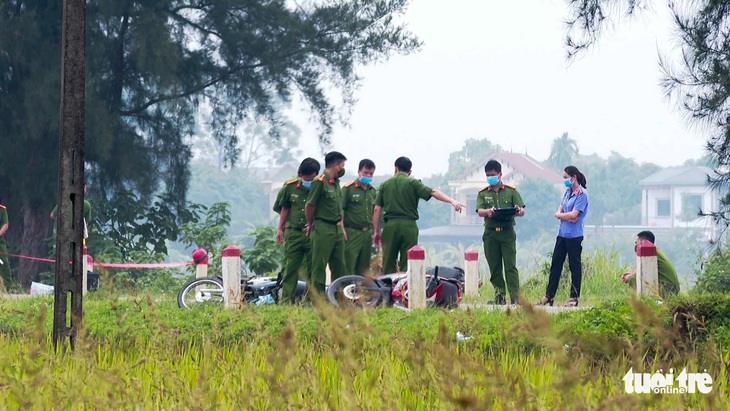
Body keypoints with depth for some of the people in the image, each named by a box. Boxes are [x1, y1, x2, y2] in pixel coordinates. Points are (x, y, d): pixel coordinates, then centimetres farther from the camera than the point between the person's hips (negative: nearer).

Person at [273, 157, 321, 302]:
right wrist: (280, 228, 13)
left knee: (312, 269, 3)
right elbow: (284, 208, 14)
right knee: (290, 268, 2)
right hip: (293, 233, 2)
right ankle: (286, 300, 4)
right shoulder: (290, 187, 3)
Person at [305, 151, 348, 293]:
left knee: (339, 266, 10)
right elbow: (309, 205, -8)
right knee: (319, 266, -5)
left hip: (337, 229, 9)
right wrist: (310, 224, 4)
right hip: (323, 229, -9)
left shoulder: (336, 182, 16)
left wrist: (341, 227, 17)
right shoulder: (320, 182, -12)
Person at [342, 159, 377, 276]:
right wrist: (342, 229, -13)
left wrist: (374, 231, 18)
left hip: (367, 233, 6)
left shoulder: (372, 191, 15)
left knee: (364, 267, 6)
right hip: (352, 232, -6)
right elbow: (340, 209, -6)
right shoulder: (349, 188, -3)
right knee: (348, 266, -9)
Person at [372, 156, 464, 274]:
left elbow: (377, 209, 8)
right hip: (409, 225, -2)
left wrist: (376, 232, 12)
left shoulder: (385, 185, 11)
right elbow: (433, 192, -12)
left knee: (388, 264, 6)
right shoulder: (413, 183, 2)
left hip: (390, 226, 2)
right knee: (408, 264, 0)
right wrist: (452, 201, -18)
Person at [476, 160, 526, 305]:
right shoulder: (483, 193, 10)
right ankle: (499, 296, 10)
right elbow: (479, 211, -3)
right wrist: (488, 211, -26)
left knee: (510, 266, -8)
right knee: (494, 267, 4)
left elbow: (522, 211, 2)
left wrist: (518, 211, -23)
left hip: (507, 233, -2)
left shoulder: (511, 191, 6)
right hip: (490, 234, 2)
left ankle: (515, 297, -12)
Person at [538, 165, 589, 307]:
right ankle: (549, 295, 13)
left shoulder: (582, 194, -11)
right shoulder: (567, 192, 13)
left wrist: (560, 215, -3)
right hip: (562, 234, 8)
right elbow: (558, 212, 9)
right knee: (555, 264, 8)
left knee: (574, 266, 1)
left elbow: (573, 215, -18)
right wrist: (567, 217, -11)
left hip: (574, 236, -8)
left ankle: (574, 298, 7)